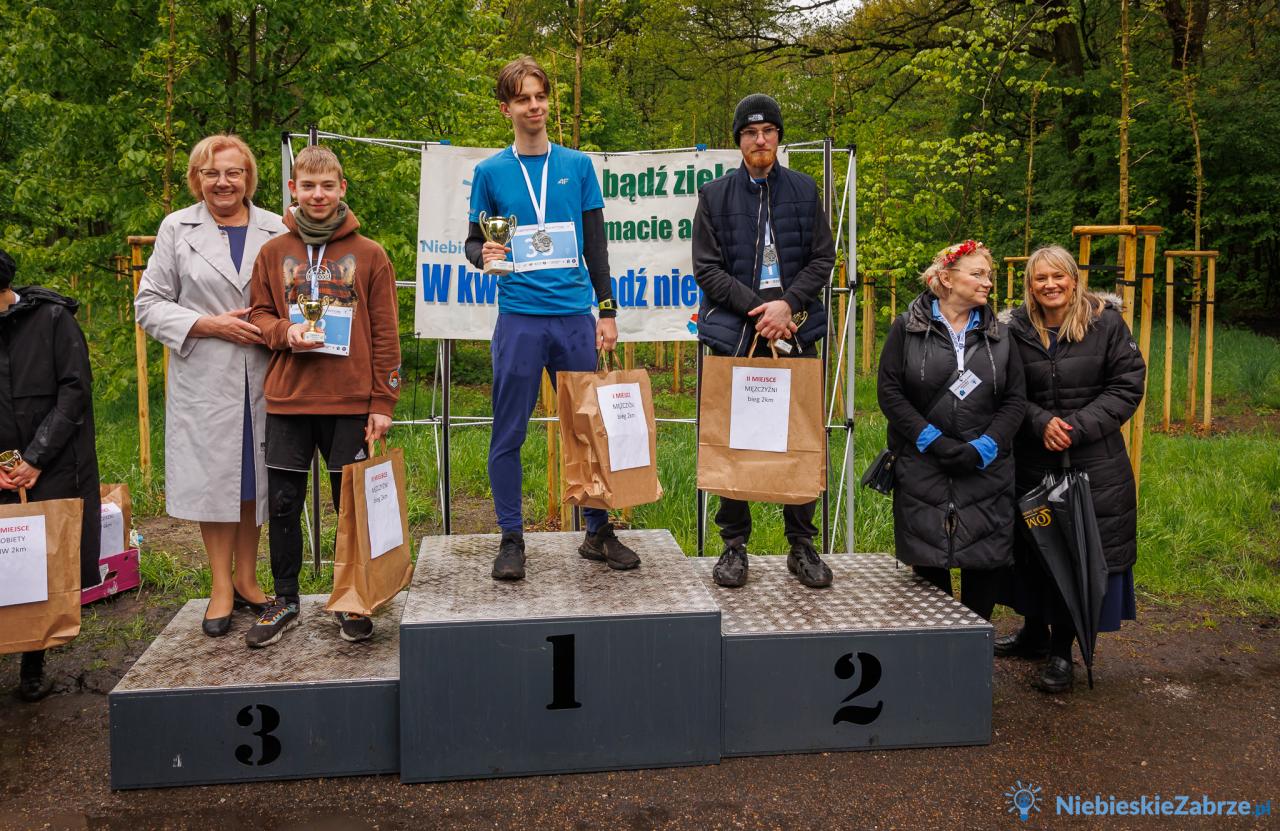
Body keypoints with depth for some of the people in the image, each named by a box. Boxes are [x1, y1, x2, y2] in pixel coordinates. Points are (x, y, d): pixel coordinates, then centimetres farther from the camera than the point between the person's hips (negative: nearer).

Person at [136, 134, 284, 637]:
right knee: (212, 477, 2)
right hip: (204, 378, -1)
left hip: (263, 376, 1)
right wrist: (210, 324, -10)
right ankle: (221, 586, 15)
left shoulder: (277, 231, 5)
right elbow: (149, 304, 3)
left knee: (255, 476, 8)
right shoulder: (176, 229, 4)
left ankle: (246, 578, 22)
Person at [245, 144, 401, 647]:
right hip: (287, 401, 2)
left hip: (351, 403, -2)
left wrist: (382, 402, -4)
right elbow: (257, 314, 13)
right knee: (283, 504, 7)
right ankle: (284, 601, 22)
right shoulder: (273, 253, 7)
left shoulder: (369, 255, 2)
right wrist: (284, 332, -10)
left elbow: (385, 335, 1)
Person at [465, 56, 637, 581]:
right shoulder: (490, 172, 6)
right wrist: (483, 255, -13)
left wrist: (607, 311, 7)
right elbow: (474, 241, 11)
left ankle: (598, 533, 19)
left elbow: (595, 245, 12)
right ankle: (511, 540, 14)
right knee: (509, 434, 1)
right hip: (519, 317, -1)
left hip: (575, 316, 2)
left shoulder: (577, 165, 9)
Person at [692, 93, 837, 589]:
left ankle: (802, 545, 14)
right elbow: (707, 268, 1)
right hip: (735, 334, -1)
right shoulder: (715, 195, 7)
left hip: (796, 331, 1)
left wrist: (787, 304, -10)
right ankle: (734, 544, 13)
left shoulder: (804, 191, 11)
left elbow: (823, 258, 7)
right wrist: (757, 307, -11)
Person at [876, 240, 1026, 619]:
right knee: (929, 560, 2)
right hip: (923, 470, -2)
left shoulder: (998, 335, 9)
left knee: (989, 560, 0)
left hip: (986, 471, 2)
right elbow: (889, 391, -5)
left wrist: (984, 447, -10)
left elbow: (1015, 399, 5)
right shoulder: (908, 327, 0)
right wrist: (933, 440, -13)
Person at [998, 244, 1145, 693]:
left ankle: (1062, 651, 14)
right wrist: (1041, 421, -14)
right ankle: (1035, 632, 34)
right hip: (1034, 461, 2)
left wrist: (1078, 427, -15)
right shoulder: (1017, 329, 0)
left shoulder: (1106, 323, -4)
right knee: (1033, 549, 13)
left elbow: (1127, 387, -6)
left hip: (1095, 464, -2)